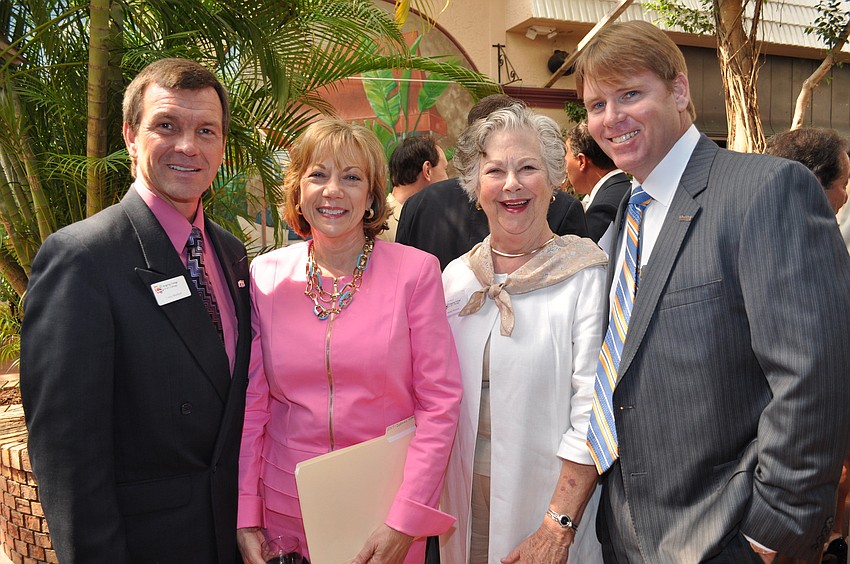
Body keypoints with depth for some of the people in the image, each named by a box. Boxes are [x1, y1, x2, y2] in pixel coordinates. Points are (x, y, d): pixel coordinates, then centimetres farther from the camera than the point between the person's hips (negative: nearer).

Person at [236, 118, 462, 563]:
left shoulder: (415, 271, -9)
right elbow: (252, 400, 1)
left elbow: (440, 400, -10)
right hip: (285, 507, 2)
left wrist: (406, 519, -14)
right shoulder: (265, 275, -3)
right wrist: (246, 517, -2)